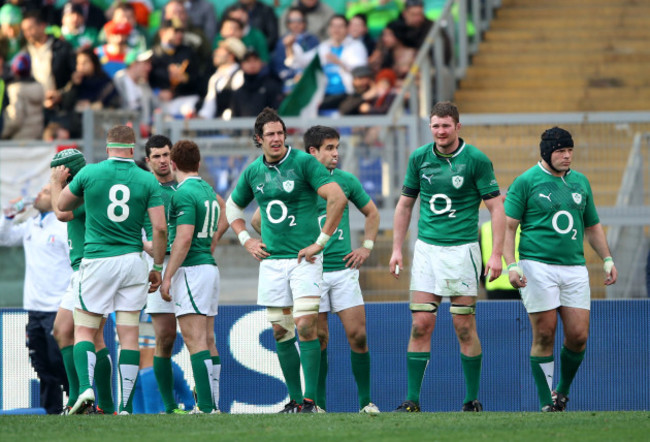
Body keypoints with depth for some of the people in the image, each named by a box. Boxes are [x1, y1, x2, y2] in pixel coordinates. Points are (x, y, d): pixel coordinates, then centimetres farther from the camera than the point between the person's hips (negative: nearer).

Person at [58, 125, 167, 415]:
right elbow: (160, 228, -4)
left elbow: (62, 205, 13)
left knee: (84, 329, 8)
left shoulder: (89, 173, -3)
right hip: (132, 261, 1)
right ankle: (125, 407, 0)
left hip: (97, 260, -1)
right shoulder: (148, 181, -1)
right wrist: (157, 267, 7)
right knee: (129, 334, 4)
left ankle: (85, 388, -16)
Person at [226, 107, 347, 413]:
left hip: (304, 259, -5)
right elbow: (233, 207, 27)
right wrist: (246, 241, 13)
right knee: (281, 332, 5)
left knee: (305, 326, -13)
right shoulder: (253, 172, 9)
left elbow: (337, 197, -14)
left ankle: (310, 400, -11)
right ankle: (295, 399, 12)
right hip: (271, 260, 5)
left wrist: (321, 241, -13)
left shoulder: (303, 162, -7)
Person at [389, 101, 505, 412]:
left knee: (464, 326, -2)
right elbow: (405, 204, 15)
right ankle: (412, 400, 1)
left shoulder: (476, 160, -6)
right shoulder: (419, 158, 5)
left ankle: (473, 400, 7)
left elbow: (496, 207, -5)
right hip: (426, 248, 3)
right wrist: (397, 248, 9)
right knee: (421, 324, -1)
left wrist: (496, 254, -12)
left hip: (462, 248, -3)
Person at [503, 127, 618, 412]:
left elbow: (592, 226, 25)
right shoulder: (526, 182, -1)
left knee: (578, 336, -2)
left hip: (574, 268, 4)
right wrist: (511, 265, -14)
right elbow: (508, 226, -3)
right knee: (544, 336, -6)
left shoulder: (580, 182, 15)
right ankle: (546, 402, 1)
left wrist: (607, 259, 16)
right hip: (538, 267, -4)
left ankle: (563, 391, 20)